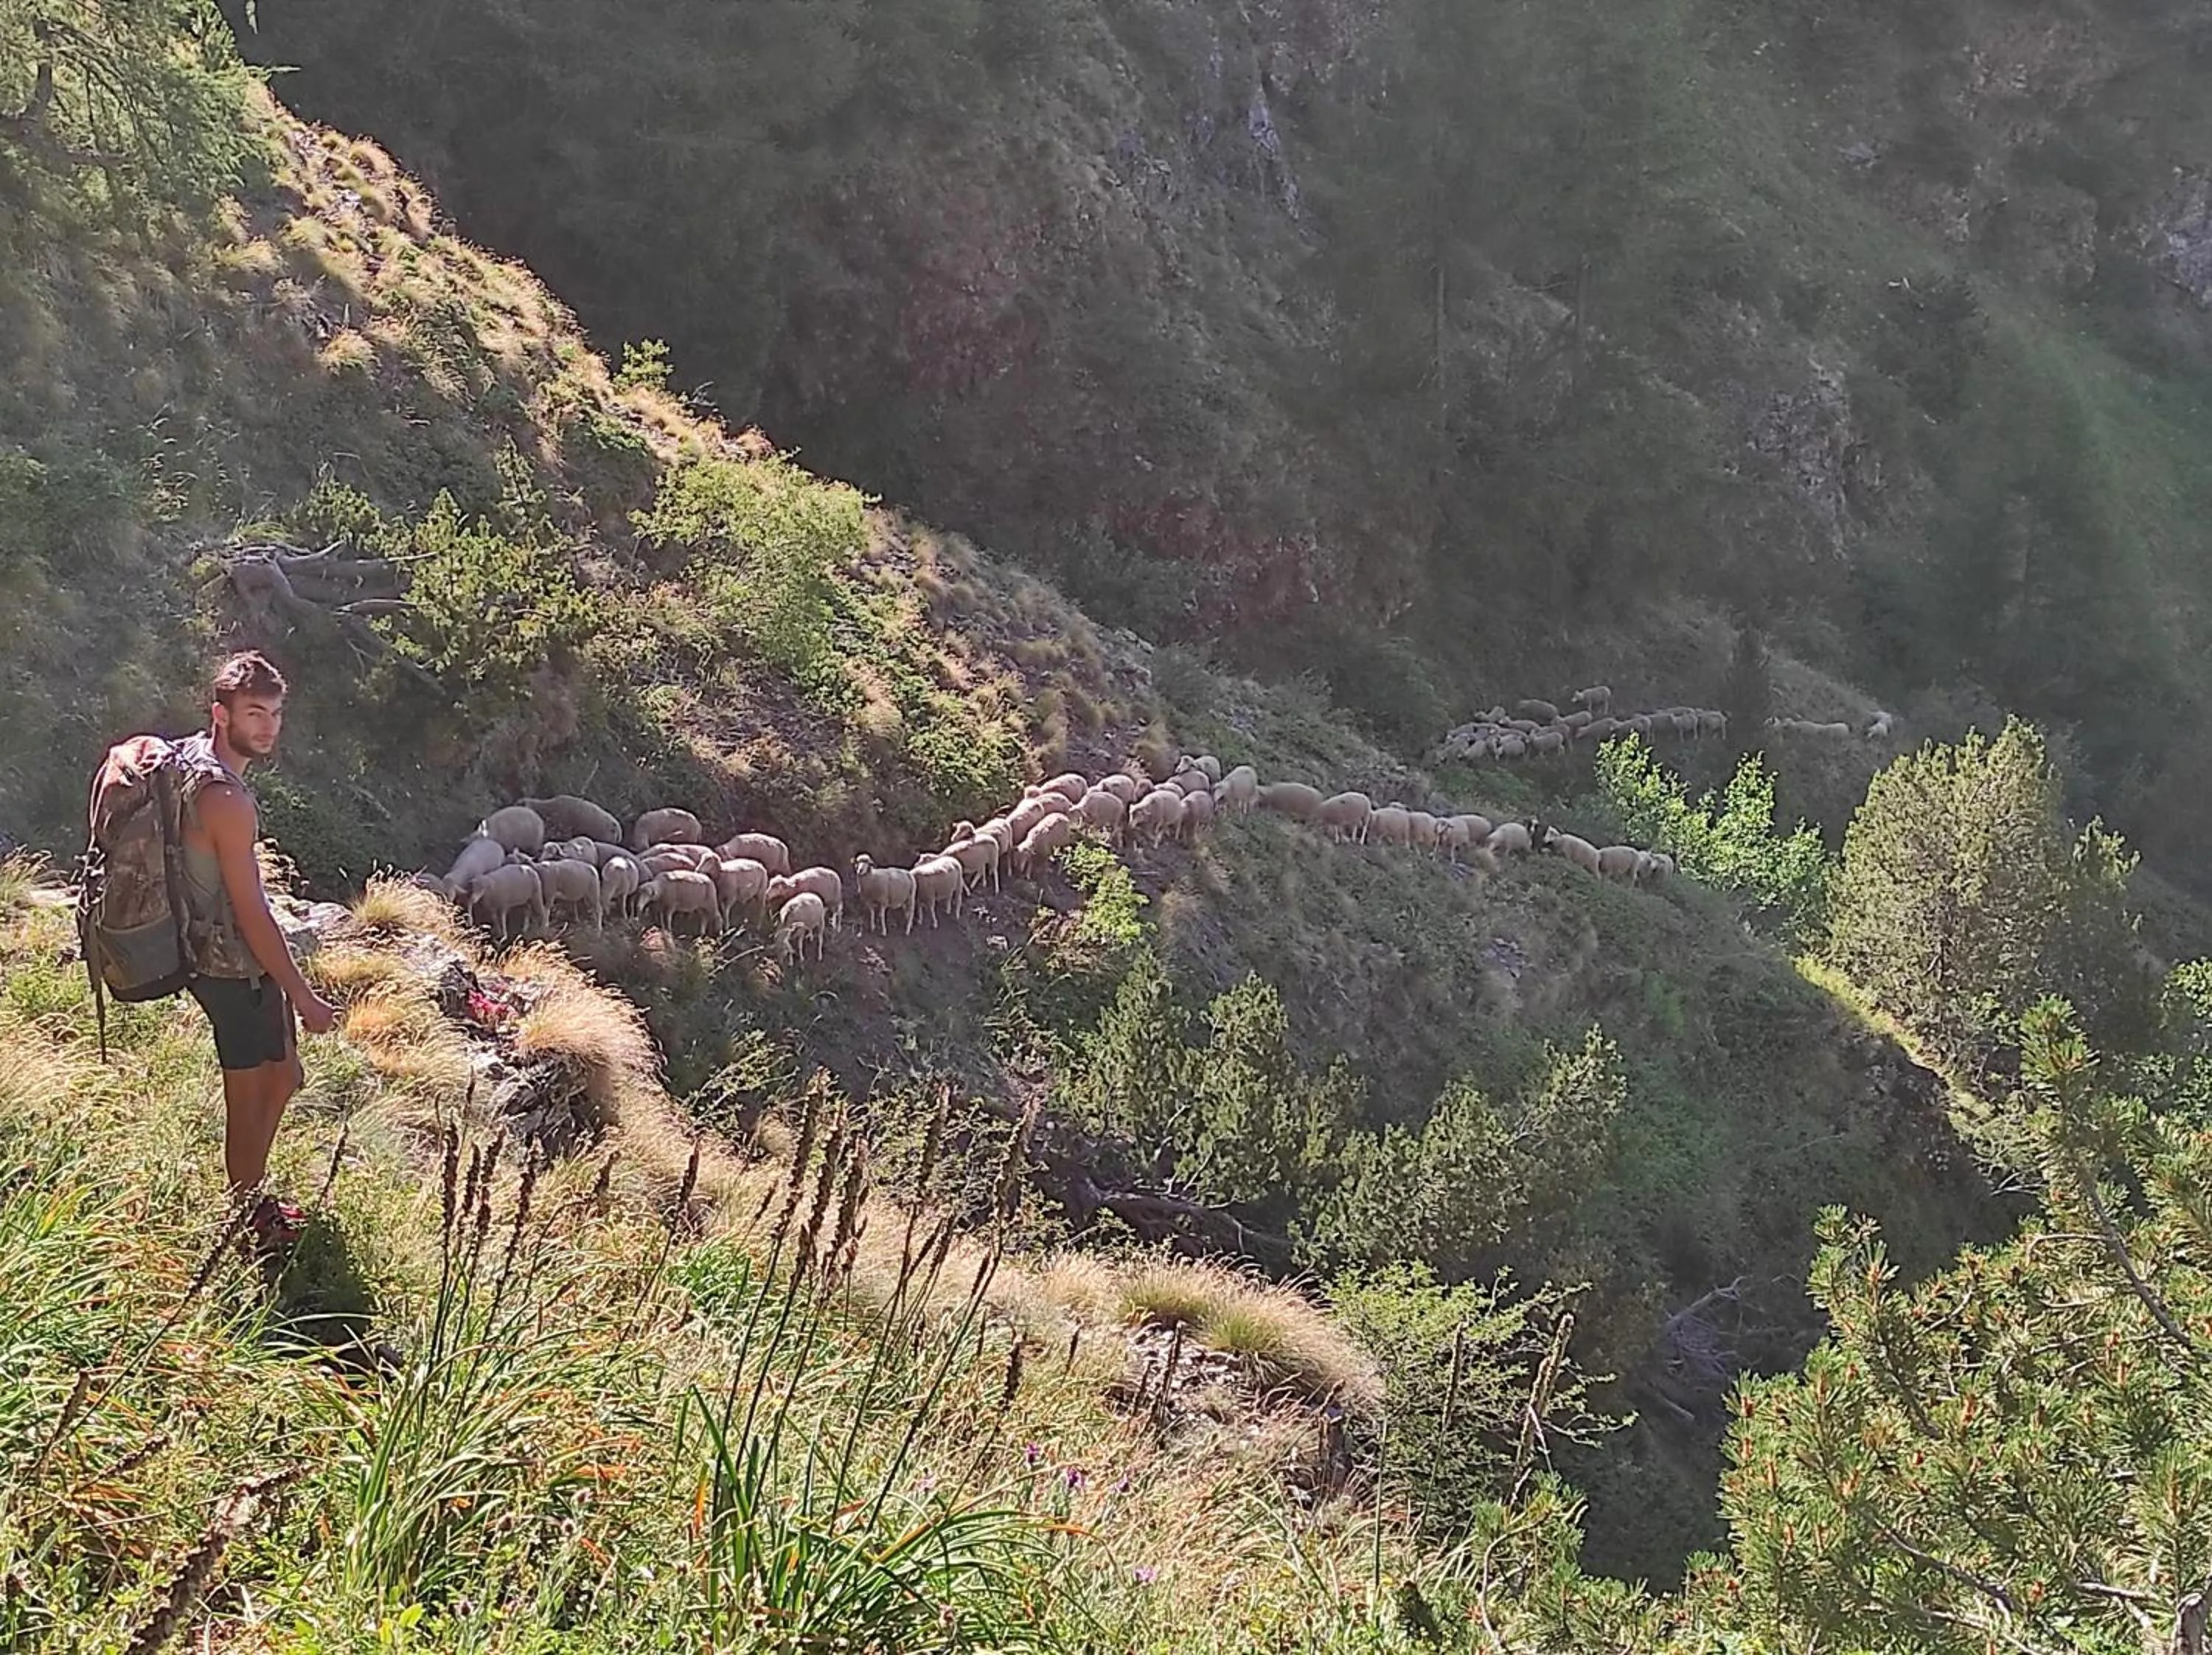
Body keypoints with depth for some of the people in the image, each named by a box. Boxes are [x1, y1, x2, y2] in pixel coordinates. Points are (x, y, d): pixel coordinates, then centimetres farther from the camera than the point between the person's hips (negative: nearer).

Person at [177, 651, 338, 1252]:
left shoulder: (189, 759, 3)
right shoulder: (226, 800, -28)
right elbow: (251, 913, -25)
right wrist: (303, 996, -17)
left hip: (217, 956, 10)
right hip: (237, 970, -10)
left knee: (282, 1077, 22)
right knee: (250, 1100, 7)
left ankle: (251, 1198, 37)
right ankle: (252, 1225, 23)